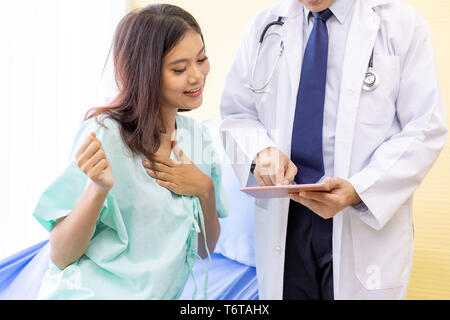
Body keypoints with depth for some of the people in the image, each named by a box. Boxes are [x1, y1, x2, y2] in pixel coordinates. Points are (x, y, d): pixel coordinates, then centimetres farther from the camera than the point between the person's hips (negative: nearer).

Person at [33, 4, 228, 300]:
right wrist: (99, 187, -27)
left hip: (162, 294, 5)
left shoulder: (198, 136, 2)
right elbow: (60, 257, -12)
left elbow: (204, 249, 7)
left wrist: (205, 190, -10)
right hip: (92, 291, -5)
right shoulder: (104, 134, -14)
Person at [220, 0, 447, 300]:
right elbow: (236, 112, 8)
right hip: (283, 219, 3)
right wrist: (260, 150, -14)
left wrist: (357, 191, -21)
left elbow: (424, 130, -7)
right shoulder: (265, 25, 5)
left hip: (367, 223, -2)